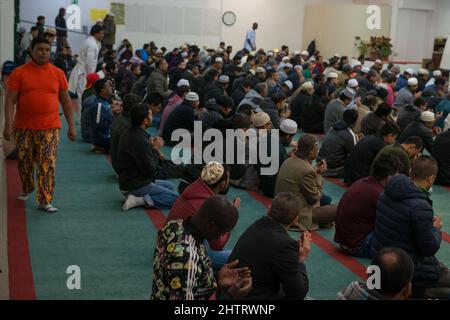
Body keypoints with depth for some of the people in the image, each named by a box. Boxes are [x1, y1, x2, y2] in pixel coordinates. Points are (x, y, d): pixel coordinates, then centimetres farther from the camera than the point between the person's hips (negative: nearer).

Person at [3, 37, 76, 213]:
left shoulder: (58, 73, 4)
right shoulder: (19, 73, -1)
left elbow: (66, 101, 8)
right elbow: (10, 100, -4)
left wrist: (71, 126, 5)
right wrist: (8, 125, -14)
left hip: (50, 128, 0)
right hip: (24, 127, 0)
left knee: (47, 165, -7)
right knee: (25, 162, 14)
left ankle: (45, 200, -1)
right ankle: (26, 189, 40)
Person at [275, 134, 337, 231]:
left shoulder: (288, 161, 2)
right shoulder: (306, 170, -24)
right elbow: (315, 198, -13)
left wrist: (315, 171, 8)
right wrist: (319, 175, -4)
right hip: (297, 217, -9)